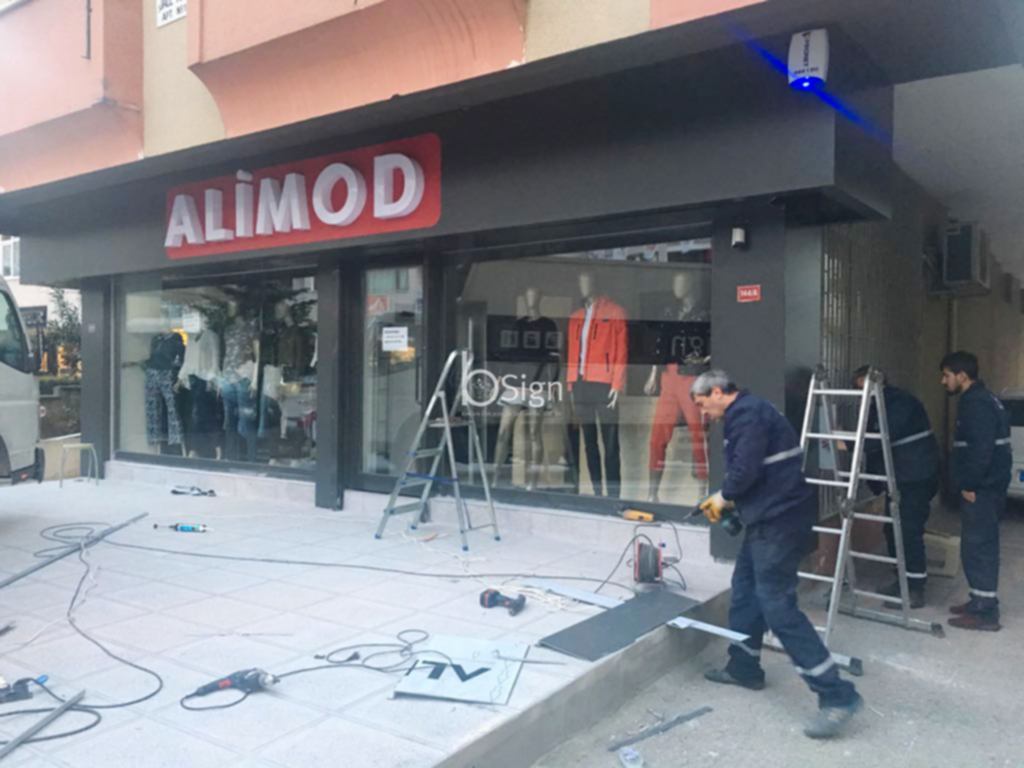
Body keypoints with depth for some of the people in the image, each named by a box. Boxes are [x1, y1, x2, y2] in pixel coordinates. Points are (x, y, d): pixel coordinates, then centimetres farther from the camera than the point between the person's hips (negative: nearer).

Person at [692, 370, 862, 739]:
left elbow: (745, 470, -23)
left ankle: (838, 695, -6)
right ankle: (744, 667, 32)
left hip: (779, 519, -11)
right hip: (769, 516, 11)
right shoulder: (745, 413, 17)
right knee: (745, 591, 18)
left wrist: (723, 496, -5)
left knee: (777, 604, -10)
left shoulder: (746, 413, -15)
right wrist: (730, 500, 11)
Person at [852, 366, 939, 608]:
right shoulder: (876, 407, 13)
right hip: (897, 479, 9)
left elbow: (884, 437, -30)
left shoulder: (900, 401, -16)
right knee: (893, 530, 11)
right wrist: (875, 481, 12)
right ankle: (903, 581, 23)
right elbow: (873, 443, 15)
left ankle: (916, 590, -1)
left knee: (909, 531, -8)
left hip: (917, 478, -9)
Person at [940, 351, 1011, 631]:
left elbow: (981, 449, -23)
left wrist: (970, 485, -17)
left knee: (978, 547, -6)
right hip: (985, 486, 11)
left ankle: (985, 613, -1)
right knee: (979, 546, 15)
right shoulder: (979, 400, 17)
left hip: (981, 489, -11)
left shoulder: (976, 403, -16)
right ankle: (980, 602, 23)